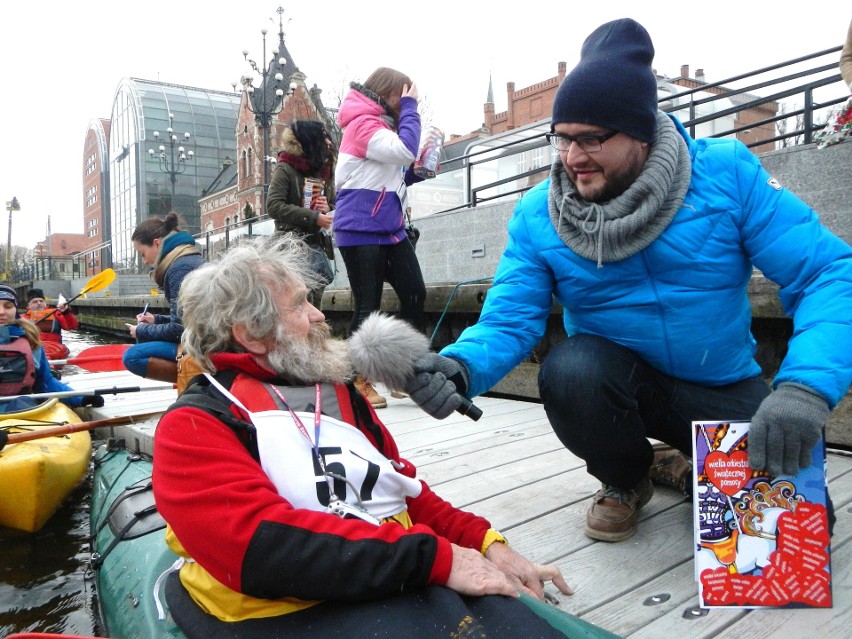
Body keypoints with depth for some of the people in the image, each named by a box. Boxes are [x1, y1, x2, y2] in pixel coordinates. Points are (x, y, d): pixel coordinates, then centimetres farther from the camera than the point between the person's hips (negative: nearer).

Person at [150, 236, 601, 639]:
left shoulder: (336, 390, 17)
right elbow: (263, 545, -19)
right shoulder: (193, 426, -3)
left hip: (413, 585, 5)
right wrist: (433, 556, -20)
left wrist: (486, 543, 5)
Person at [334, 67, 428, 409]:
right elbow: (404, 149, -23)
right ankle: (359, 381, 11)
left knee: (415, 295, 1)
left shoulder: (380, 125, 22)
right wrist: (410, 107, -11)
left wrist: (416, 172, 7)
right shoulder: (363, 123, -8)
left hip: (391, 230, 9)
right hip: (361, 232, -9)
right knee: (367, 306, -4)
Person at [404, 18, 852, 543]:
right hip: (621, 380, 0)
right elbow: (509, 321, -16)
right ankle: (626, 480, 2)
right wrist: (460, 367, -39)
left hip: (724, 390, 1)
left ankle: (686, 466, 18)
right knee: (570, 371, -33)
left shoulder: (728, 173, -14)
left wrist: (804, 389, -34)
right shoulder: (537, 215, -10)